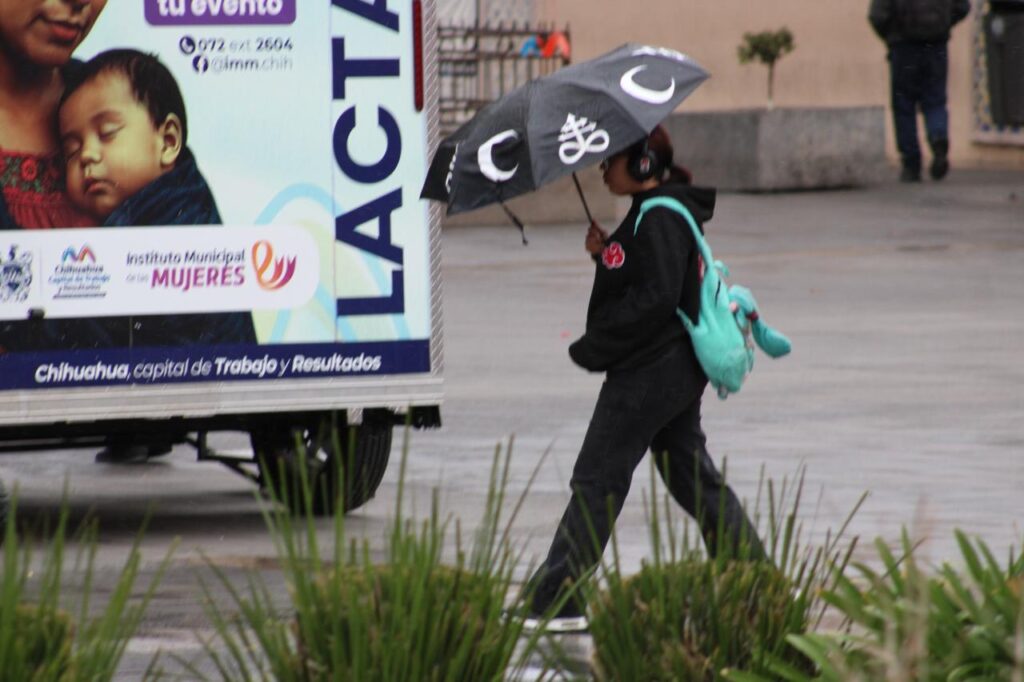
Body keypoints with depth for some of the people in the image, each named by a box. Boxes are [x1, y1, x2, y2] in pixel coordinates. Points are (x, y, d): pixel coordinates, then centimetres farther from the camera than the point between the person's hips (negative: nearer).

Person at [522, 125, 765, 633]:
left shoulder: (660, 219, -16)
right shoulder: (657, 212, 15)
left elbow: (654, 300, -23)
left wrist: (593, 348, -17)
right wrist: (605, 253, 2)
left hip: (647, 374, -10)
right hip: (679, 369, 10)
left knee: (596, 481, -7)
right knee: (693, 477, 15)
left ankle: (551, 601, -6)